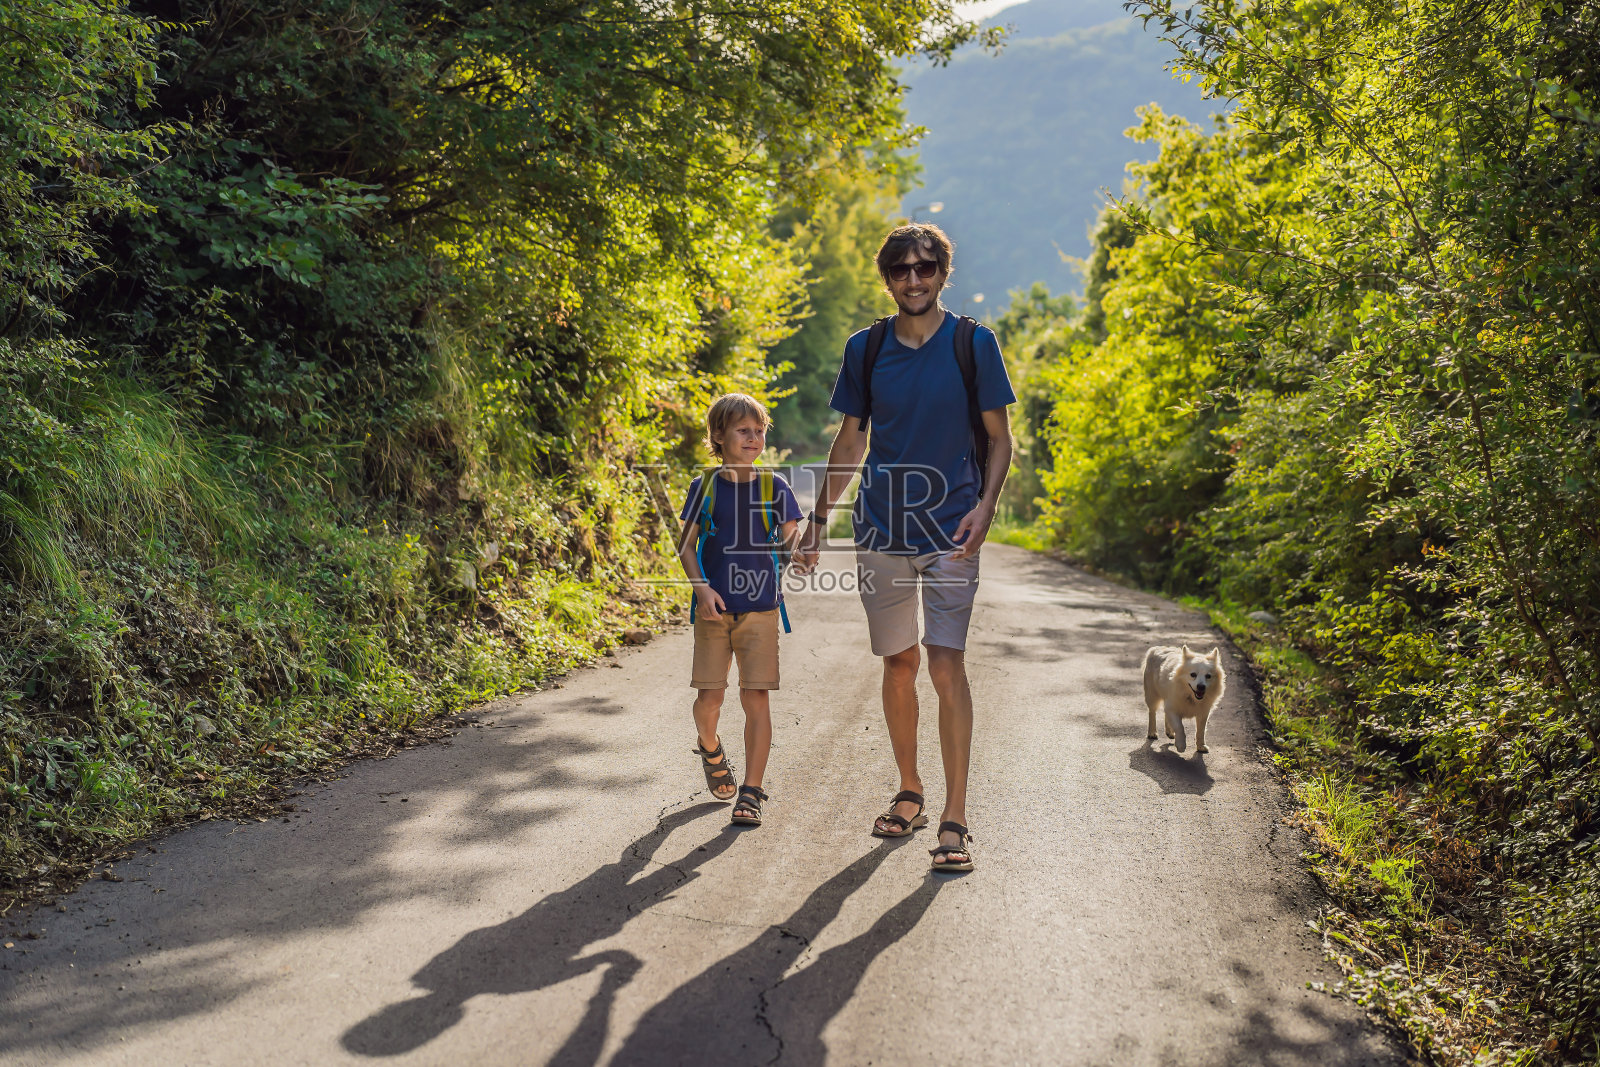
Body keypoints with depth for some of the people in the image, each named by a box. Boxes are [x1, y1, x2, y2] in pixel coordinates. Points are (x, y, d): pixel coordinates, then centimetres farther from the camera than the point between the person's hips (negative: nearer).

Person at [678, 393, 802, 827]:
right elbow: (686, 544, 5)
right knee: (709, 696, 2)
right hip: (714, 608, 0)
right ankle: (710, 748, 36)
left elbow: (792, 542, 5)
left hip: (760, 608, 0)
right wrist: (702, 588, -9)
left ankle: (751, 793, 3)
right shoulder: (705, 487, 3)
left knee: (756, 698, -5)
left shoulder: (774, 487, 4)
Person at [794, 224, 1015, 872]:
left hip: (950, 530, -3)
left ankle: (954, 819, -2)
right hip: (881, 527, 3)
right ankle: (909, 793, 28)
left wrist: (985, 506, -12)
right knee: (898, 663, 10)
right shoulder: (865, 350, 6)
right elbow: (850, 441, 13)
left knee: (946, 664, -9)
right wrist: (817, 520, 10)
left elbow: (999, 437, 3)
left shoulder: (975, 344, -1)